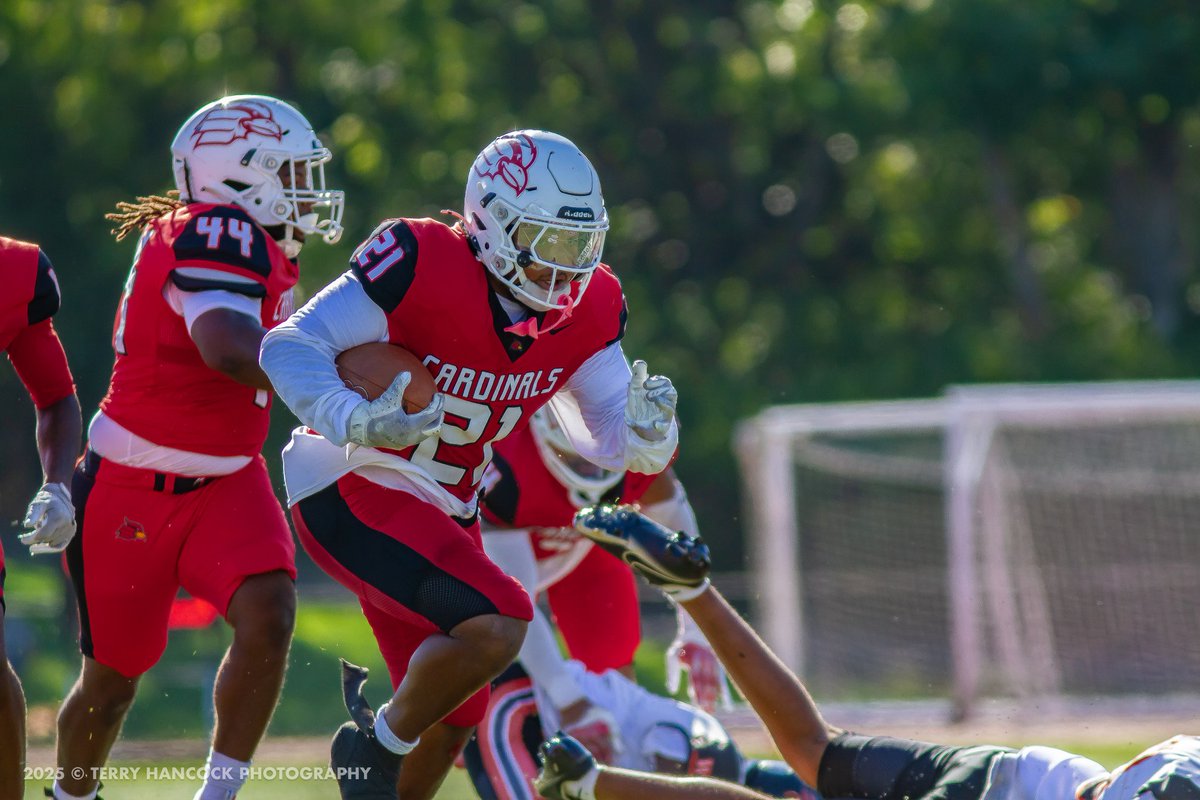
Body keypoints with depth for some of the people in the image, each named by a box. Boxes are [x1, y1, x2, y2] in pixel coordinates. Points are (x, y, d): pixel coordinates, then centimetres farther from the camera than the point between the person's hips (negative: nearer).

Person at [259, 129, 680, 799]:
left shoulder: (590, 311, -3)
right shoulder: (426, 265, -22)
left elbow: (618, 441, 3)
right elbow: (291, 345, -20)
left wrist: (647, 428, -21)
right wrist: (357, 422, -37)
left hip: (444, 513, 8)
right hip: (352, 492, -8)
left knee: (454, 713, 13)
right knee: (496, 624, -26)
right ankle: (379, 745, -2)